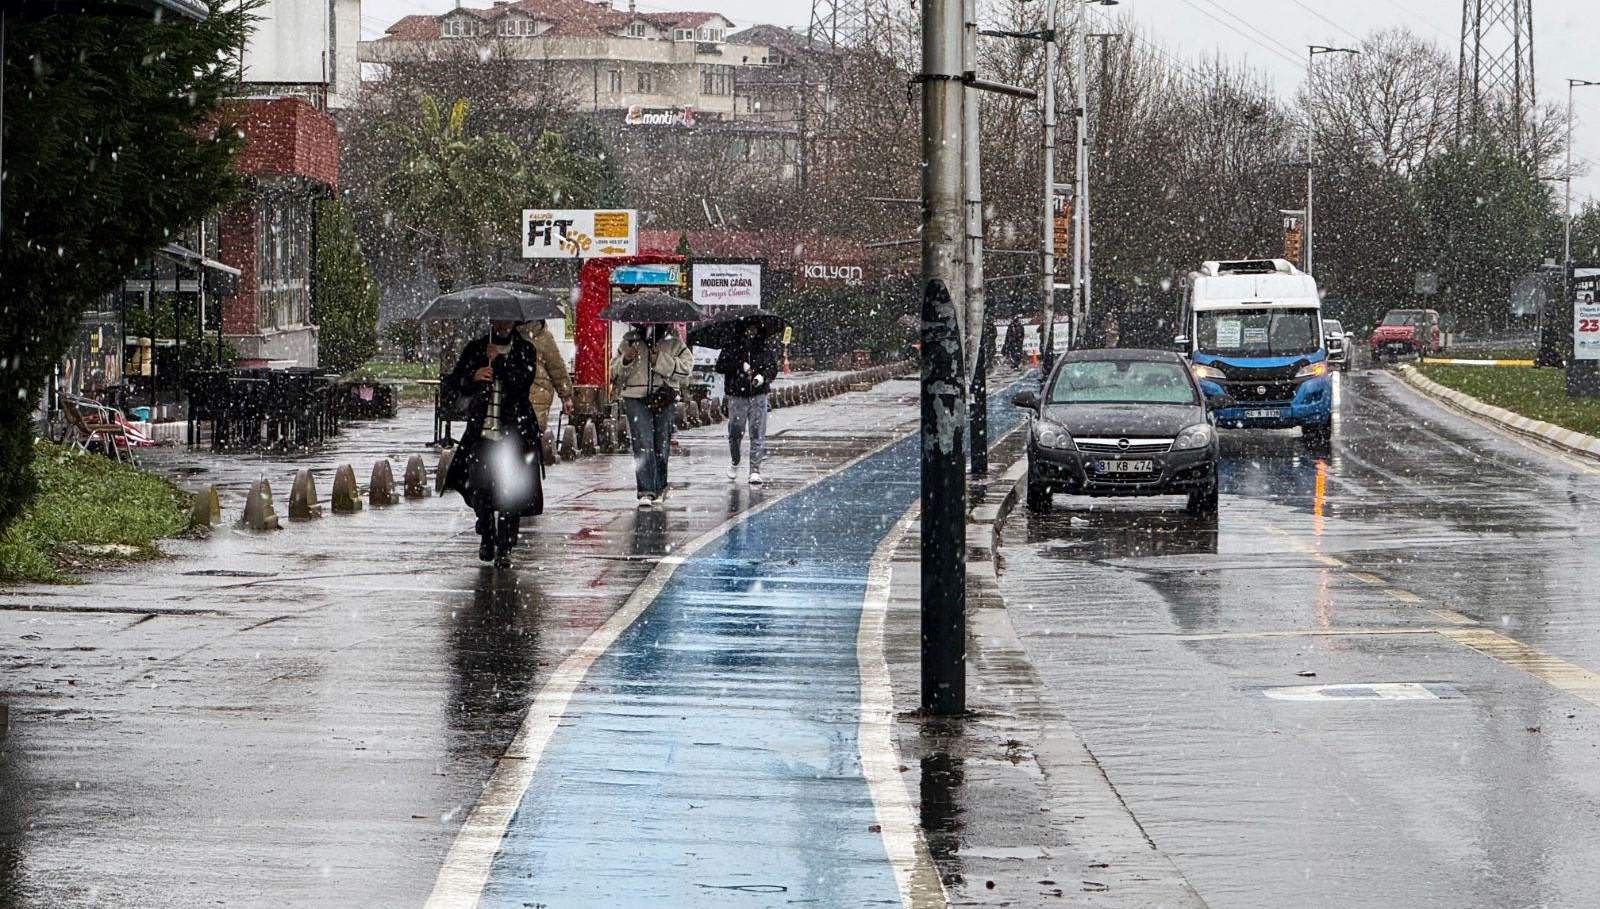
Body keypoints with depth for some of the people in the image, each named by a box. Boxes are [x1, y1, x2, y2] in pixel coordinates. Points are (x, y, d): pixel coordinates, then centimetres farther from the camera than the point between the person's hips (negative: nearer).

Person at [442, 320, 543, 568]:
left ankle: (504, 549, 1)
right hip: (482, 430, 2)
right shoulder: (475, 349, 12)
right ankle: (487, 536, 21)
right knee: (478, 487, -4)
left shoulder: (525, 351, 6)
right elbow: (454, 382, 8)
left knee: (510, 491, -7)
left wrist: (498, 360, -8)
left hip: (514, 433, -2)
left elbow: (523, 381, -11)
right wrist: (473, 377, -11)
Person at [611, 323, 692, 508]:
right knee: (642, 444, -14)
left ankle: (659, 488, 25)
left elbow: (686, 368, -10)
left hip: (664, 400, 0)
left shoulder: (673, 343, 3)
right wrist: (625, 360, -9)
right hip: (636, 399, 0)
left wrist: (660, 361, -17)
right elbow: (614, 371, 12)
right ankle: (645, 492, -18)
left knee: (661, 445, 8)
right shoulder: (629, 342, 8)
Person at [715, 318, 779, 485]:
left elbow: (773, 367, 6)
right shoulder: (732, 347, 1)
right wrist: (740, 366, -17)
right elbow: (720, 366, -8)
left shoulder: (765, 346, 4)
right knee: (735, 434, 4)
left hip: (758, 395, 0)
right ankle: (735, 464, 31)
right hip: (737, 396, 0)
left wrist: (763, 377, -13)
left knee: (758, 435, -4)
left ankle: (755, 471, -1)